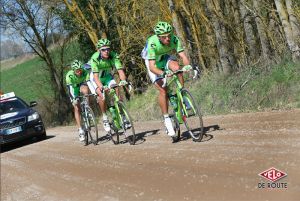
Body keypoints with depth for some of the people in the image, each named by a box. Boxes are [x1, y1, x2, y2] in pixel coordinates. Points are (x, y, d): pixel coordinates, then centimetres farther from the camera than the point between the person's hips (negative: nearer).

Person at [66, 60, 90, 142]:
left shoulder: (85, 72, -30)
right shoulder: (69, 75, -33)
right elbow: (70, 88, -38)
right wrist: (73, 98, -51)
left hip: (82, 84, 1)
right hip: (74, 88, -1)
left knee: (85, 90, -37)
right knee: (76, 108, -10)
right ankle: (80, 130, -8)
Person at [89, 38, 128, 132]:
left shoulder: (114, 56, -25)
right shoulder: (95, 58, -31)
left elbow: (120, 70, -33)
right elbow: (96, 76, -37)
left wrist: (123, 80, -53)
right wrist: (101, 87, -54)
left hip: (107, 76, 2)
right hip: (97, 78, -2)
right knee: (102, 94, -26)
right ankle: (104, 117, -9)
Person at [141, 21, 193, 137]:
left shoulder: (174, 39, -28)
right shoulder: (152, 43, -36)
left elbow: (183, 56, -33)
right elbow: (152, 67, -41)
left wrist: (187, 66, -53)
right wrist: (163, 73, -58)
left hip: (165, 58, 3)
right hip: (153, 62, -3)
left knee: (176, 66, -32)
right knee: (163, 90, -16)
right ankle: (167, 120, -5)